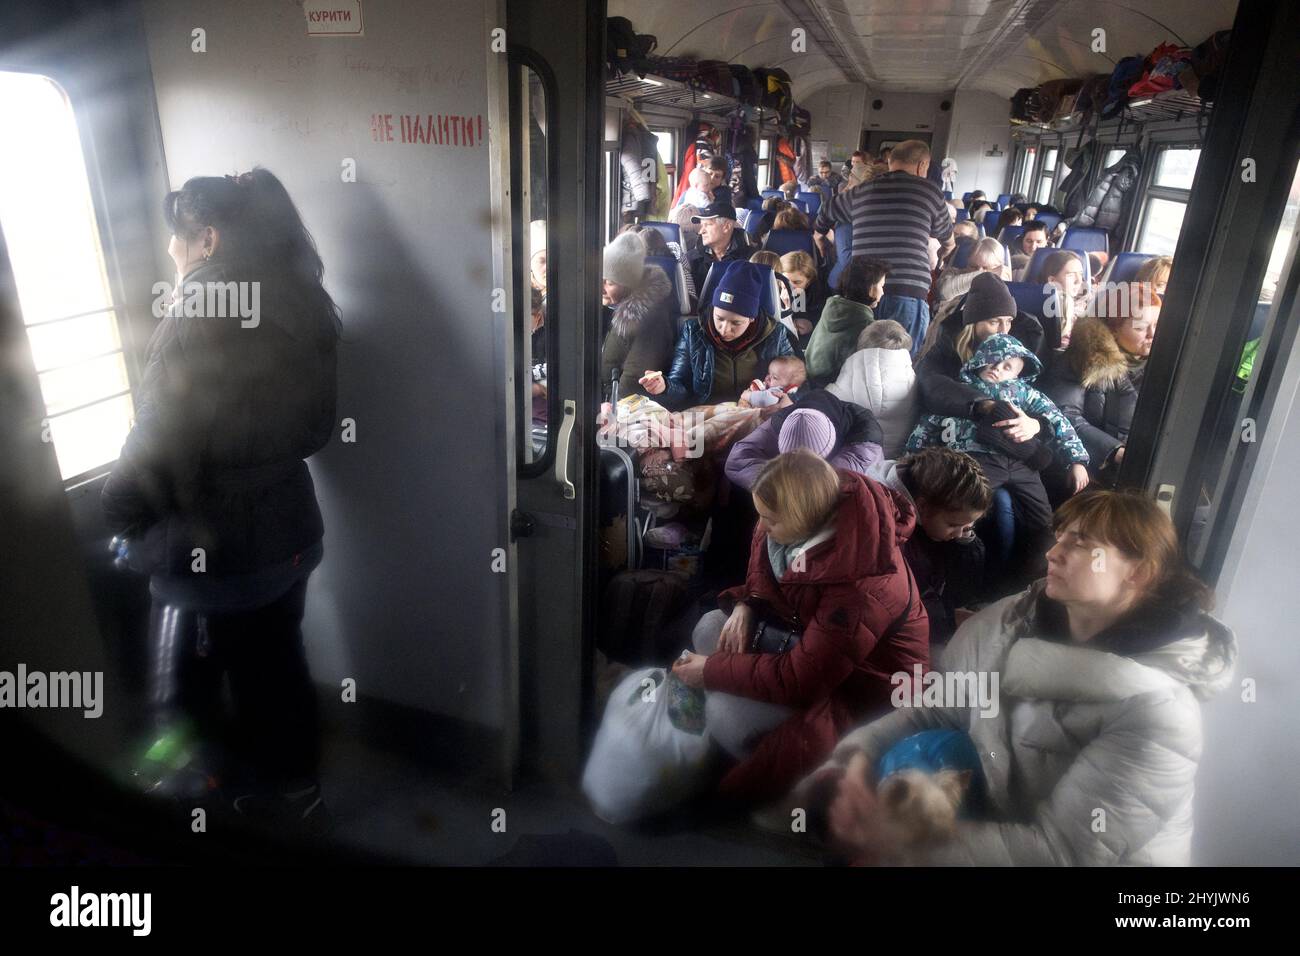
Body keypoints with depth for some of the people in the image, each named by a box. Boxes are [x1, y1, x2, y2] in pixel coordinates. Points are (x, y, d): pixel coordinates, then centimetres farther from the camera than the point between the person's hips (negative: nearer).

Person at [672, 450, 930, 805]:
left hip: (863, 685, -9)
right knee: (710, 628, 0)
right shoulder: (822, 514, -14)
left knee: (724, 712, -24)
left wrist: (711, 671, -22)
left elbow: (798, 680, -32)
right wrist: (745, 606, -9)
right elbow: (764, 551, 9)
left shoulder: (862, 585, -38)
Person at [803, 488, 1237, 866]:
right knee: (830, 795, -7)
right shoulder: (1007, 623, -7)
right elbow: (933, 708, 2)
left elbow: (1063, 849, -24)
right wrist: (860, 753, -16)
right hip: (996, 815, 5)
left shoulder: (1154, 711, -24)